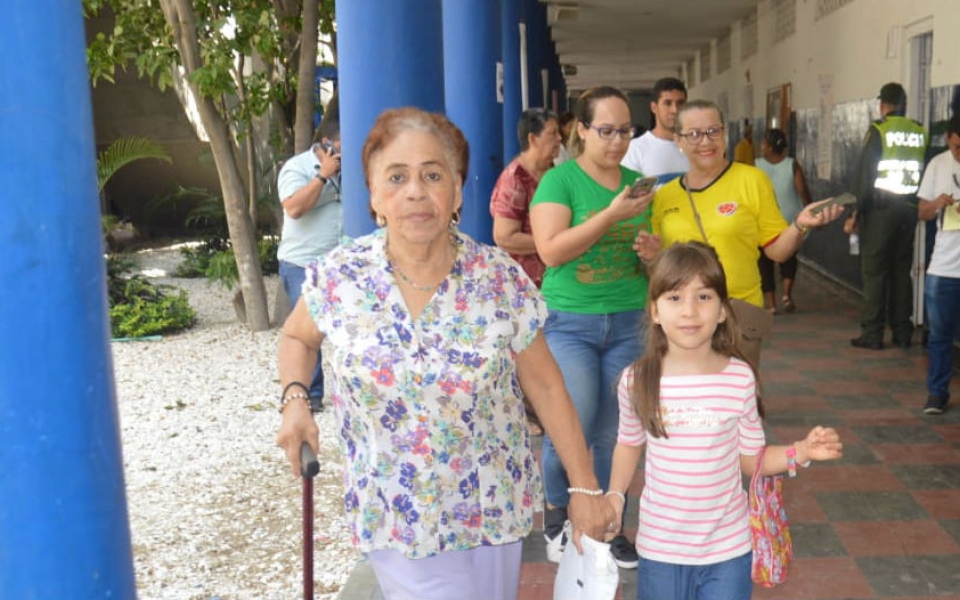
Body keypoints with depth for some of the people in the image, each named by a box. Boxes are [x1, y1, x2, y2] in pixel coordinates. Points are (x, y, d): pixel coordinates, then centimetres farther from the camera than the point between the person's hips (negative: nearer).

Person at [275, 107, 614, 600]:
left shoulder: (502, 278, -12)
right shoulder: (338, 277, -12)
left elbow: (544, 385, -4)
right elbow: (296, 337, 9)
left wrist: (584, 487, -2)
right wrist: (294, 398, -11)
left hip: (494, 508, 1)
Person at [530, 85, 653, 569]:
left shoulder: (638, 183, 8)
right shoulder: (559, 180, -7)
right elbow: (551, 251, -19)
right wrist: (612, 215, -23)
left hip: (627, 323, 4)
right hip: (569, 322, -4)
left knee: (614, 433, 8)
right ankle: (556, 512, 22)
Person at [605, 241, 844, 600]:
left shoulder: (740, 378, -12)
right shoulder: (636, 381, -12)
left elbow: (751, 459, -1)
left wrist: (800, 452, -16)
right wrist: (615, 494, -4)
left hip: (728, 548, 0)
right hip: (660, 549, 1)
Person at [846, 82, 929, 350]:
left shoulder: (878, 130, -8)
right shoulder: (921, 133, 4)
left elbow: (864, 175, -10)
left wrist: (856, 213, -5)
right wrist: (918, 208, 15)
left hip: (880, 209, -4)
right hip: (909, 210, 5)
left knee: (874, 271, 0)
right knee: (902, 271, 12)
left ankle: (872, 333, 0)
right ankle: (902, 332, 16)